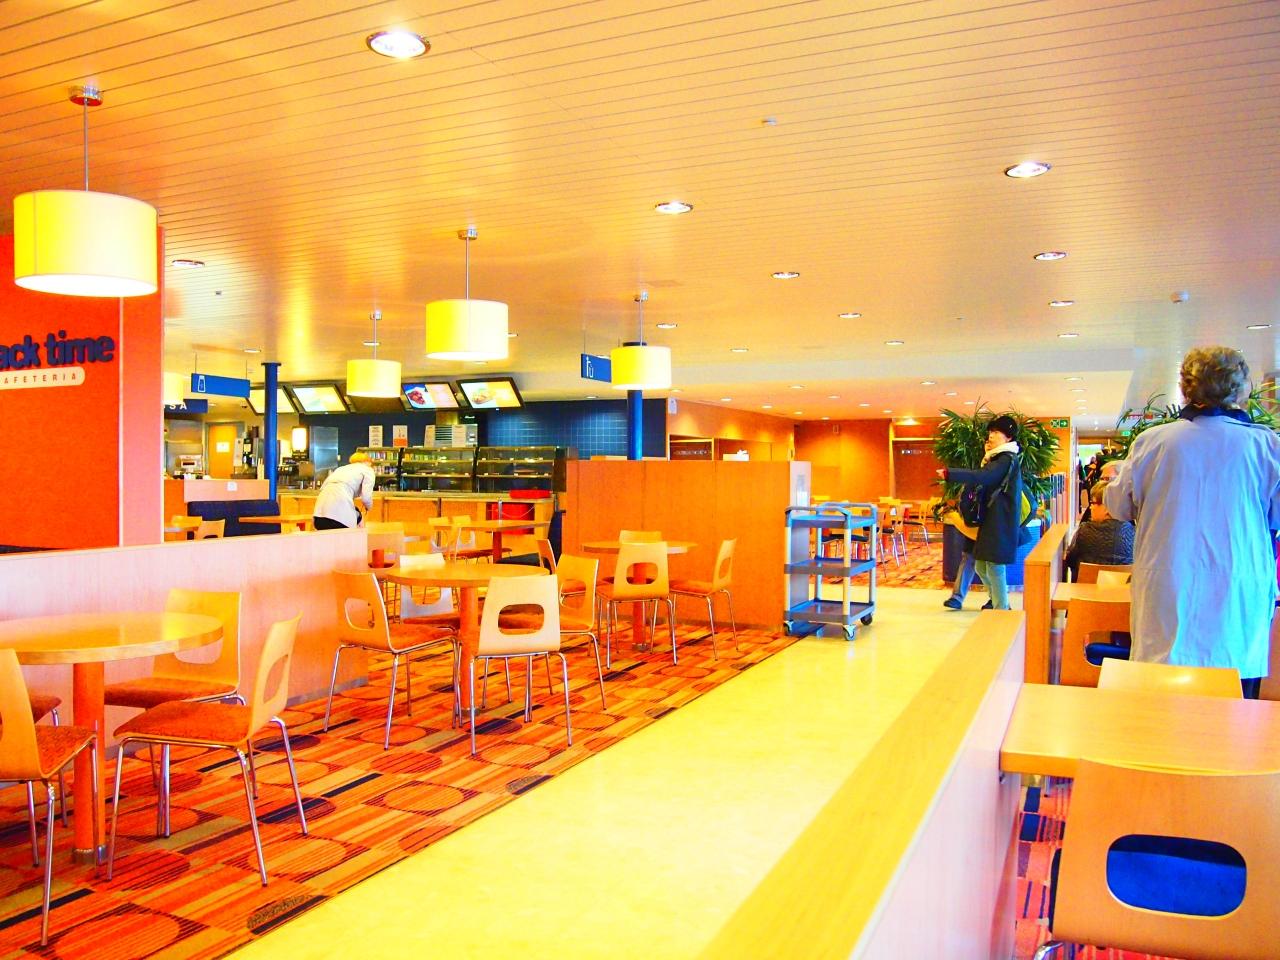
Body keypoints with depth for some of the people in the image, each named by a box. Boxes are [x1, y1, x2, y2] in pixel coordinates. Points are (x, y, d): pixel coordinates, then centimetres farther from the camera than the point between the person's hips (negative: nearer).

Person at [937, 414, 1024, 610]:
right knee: (981, 567, 14)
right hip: (991, 522, 10)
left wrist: (949, 474, -31)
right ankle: (1002, 605, 25)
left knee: (995, 569, -7)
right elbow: (986, 479, 14)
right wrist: (987, 458, 8)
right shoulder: (999, 459, 20)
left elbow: (981, 477, -28)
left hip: (1000, 524, -10)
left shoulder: (1007, 459, -13)